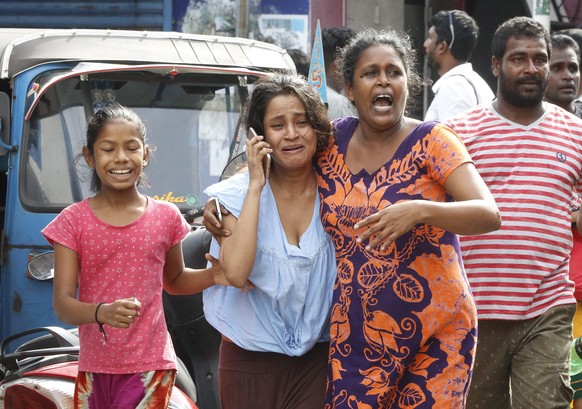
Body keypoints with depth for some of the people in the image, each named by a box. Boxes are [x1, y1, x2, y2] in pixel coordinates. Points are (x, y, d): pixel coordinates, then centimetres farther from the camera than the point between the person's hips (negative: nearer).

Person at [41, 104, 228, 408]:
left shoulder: (166, 217, 4)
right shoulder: (73, 221, -1)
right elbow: (63, 305, -8)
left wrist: (211, 276, 1)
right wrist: (103, 312, -29)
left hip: (149, 366, 0)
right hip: (94, 368, 1)